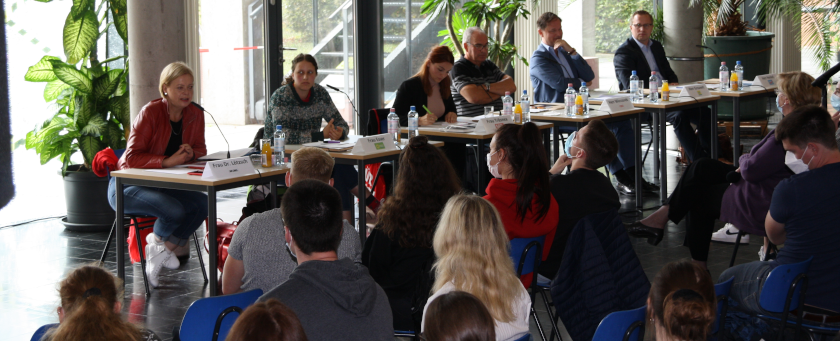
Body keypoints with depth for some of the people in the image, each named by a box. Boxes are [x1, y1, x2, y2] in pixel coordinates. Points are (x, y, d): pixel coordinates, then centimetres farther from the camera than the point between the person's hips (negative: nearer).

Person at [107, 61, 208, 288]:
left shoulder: (195, 115, 0)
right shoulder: (150, 112, -18)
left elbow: (200, 149, 11)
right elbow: (131, 158, -22)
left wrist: (191, 154, -13)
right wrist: (167, 161, -33)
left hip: (163, 184, 6)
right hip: (127, 186, -6)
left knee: (202, 204, -23)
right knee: (174, 210, -32)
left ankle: (162, 248, -4)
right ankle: (159, 242, 4)